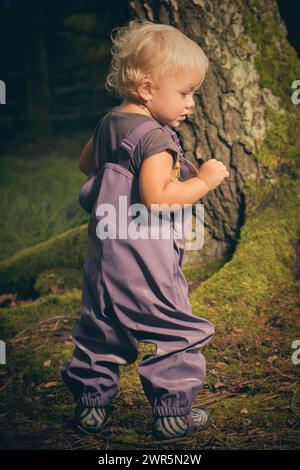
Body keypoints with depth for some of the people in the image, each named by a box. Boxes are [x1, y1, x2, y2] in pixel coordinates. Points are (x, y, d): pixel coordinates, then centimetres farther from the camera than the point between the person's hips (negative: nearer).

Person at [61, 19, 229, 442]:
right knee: (174, 331, 6)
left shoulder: (109, 123, 8)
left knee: (100, 329, 19)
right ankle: (172, 413, 12)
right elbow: (158, 198, -29)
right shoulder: (155, 137, -20)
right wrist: (204, 180, -19)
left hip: (104, 256, 9)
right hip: (144, 262, -9)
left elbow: (86, 163, 25)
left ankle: (91, 402, 29)